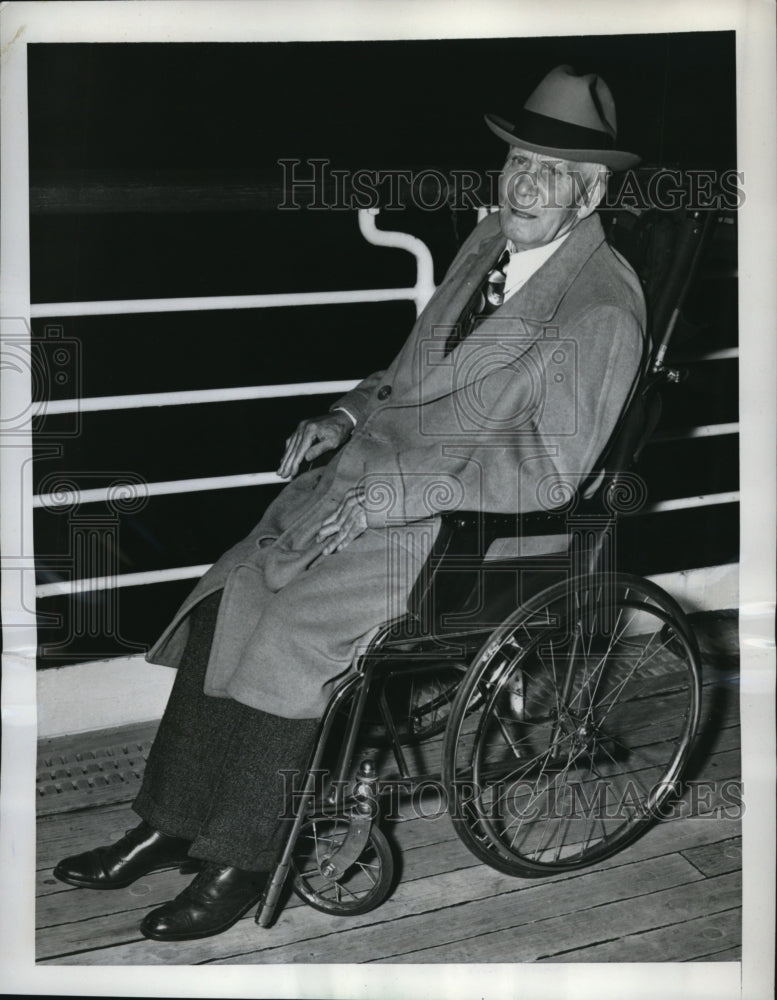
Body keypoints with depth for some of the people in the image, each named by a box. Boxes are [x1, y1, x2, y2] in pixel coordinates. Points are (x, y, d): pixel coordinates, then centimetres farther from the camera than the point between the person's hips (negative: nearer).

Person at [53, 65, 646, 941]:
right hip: (372, 476, 8)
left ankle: (240, 861, -8)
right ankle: (170, 827, 1)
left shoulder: (601, 310, -14)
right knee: (229, 594, -8)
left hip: (463, 518, -7)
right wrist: (351, 413, 5)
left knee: (296, 624, -24)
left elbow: (552, 463, -22)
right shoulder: (490, 241, 11)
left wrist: (388, 493, -23)